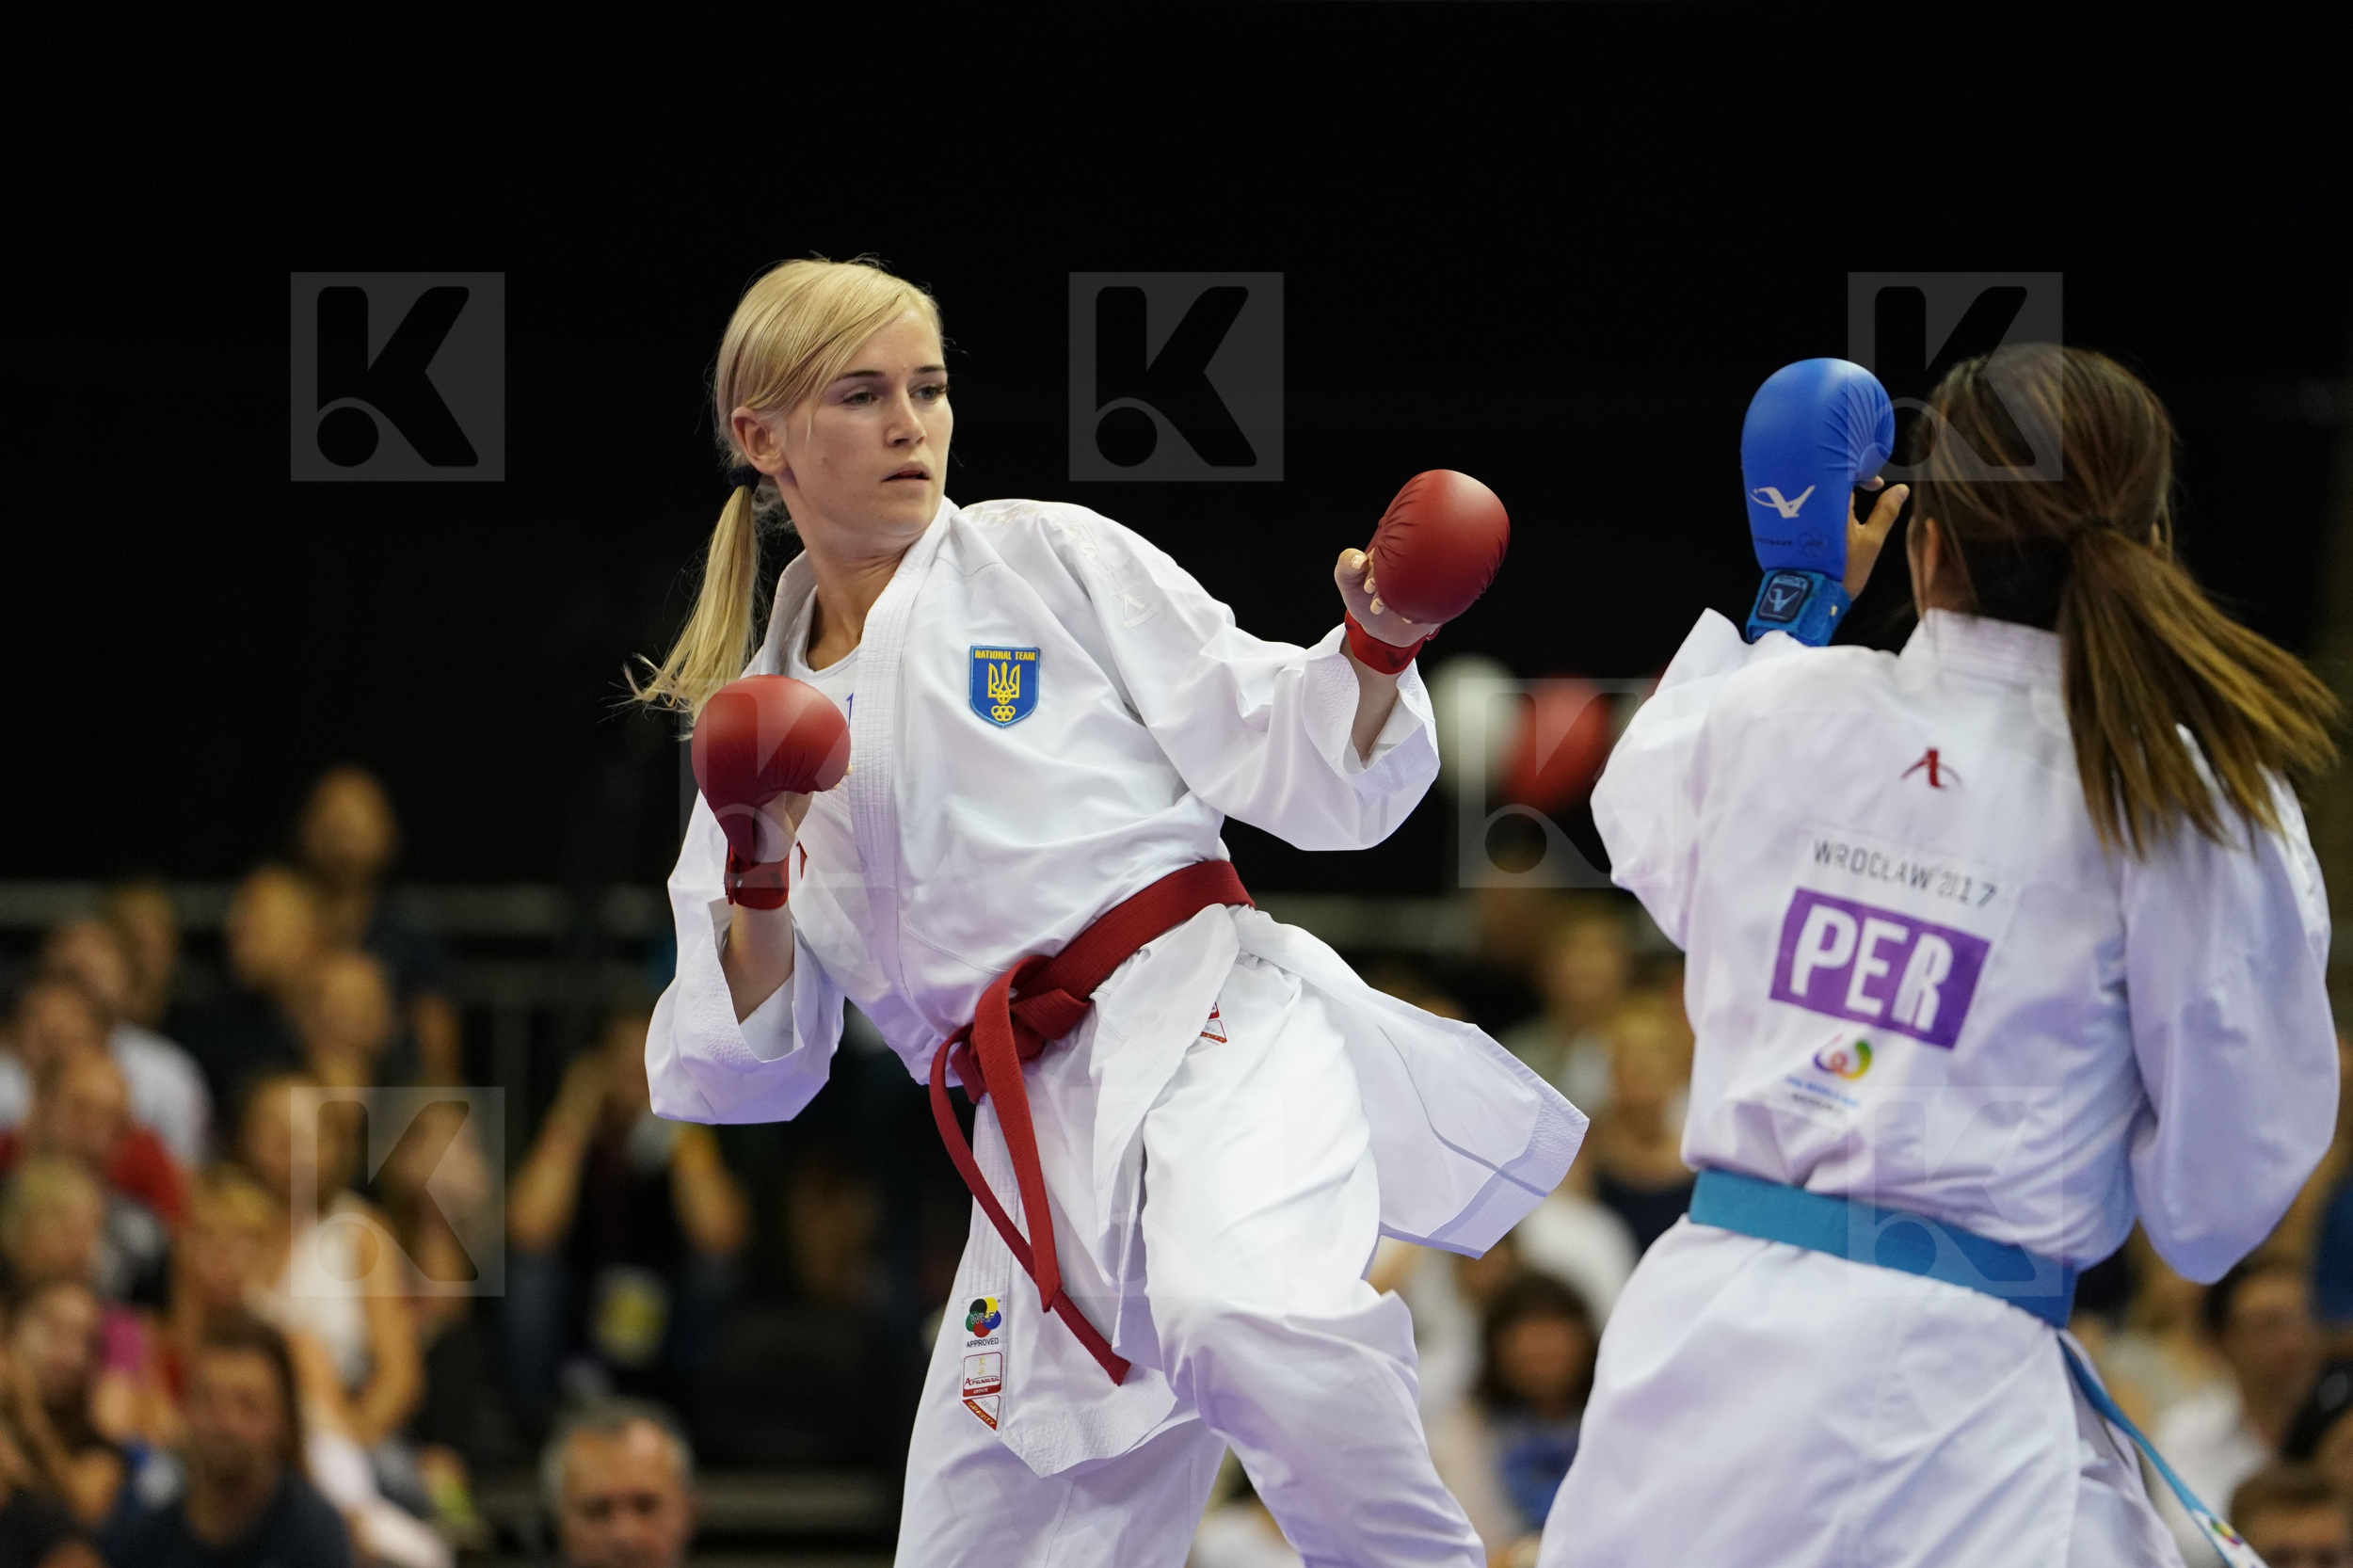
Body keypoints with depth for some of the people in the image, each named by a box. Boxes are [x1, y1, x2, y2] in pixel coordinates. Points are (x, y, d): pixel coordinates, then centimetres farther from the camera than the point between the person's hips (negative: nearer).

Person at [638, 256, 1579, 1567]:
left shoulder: (1051, 560, 6)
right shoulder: (762, 719, 17)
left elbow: (1296, 772, 3)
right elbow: (740, 1069, 15)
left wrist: (1375, 653, -17)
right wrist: (759, 879, -2)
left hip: (1212, 1031, -5)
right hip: (1041, 1149, 5)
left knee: (1241, 1319, -38)